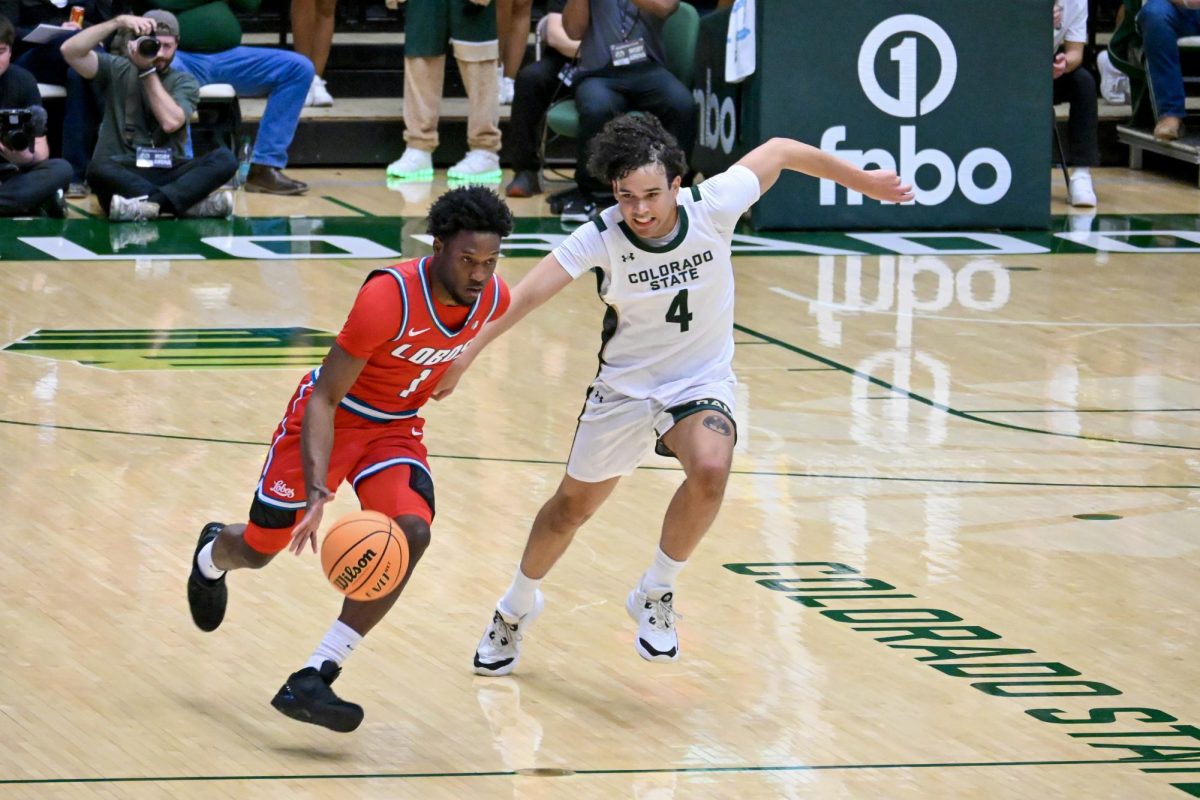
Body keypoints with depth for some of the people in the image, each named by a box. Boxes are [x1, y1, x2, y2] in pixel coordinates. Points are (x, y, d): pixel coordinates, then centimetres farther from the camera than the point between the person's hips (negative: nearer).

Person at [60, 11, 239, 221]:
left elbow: (171, 122, -10)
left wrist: (147, 70, -8)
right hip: (122, 174, -1)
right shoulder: (117, 70, 9)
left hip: (167, 175, 1)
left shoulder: (184, 82, 10)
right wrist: (118, 22, -10)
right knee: (98, 170, -36)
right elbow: (70, 50, -6)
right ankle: (189, 202, -42)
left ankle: (150, 204, -44)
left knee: (224, 158, -25)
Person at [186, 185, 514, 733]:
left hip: (396, 427, 4)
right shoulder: (388, 298, -34)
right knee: (259, 550, 9)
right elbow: (325, 397, -29)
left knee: (411, 534, -24)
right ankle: (212, 556, 52)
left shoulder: (493, 298, -16)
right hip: (333, 414, -4)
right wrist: (318, 492, -39)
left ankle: (312, 680, -20)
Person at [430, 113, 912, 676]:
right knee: (573, 506, 16)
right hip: (624, 386, 1)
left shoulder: (713, 206, -22)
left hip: (702, 383, -1)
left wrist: (863, 181, 5)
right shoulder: (602, 237, -24)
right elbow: (527, 294, -30)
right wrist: (465, 355, -41)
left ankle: (655, 595, -9)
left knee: (710, 469, -32)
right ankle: (517, 608, 46)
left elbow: (779, 152, -6)